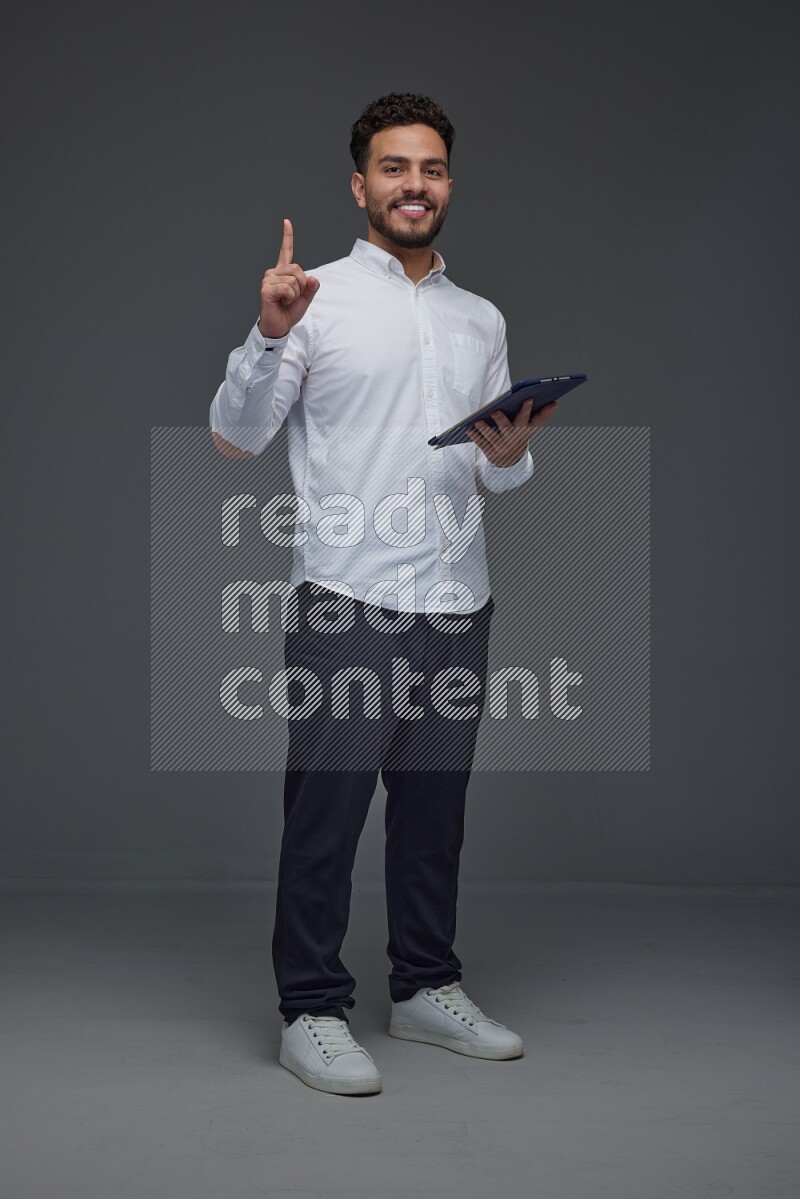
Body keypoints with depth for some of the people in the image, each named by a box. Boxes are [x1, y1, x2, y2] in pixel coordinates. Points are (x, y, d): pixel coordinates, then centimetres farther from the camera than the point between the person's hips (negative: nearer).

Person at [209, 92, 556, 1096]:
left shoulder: (482, 322, 16)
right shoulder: (318, 299, 0)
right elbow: (235, 438, -6)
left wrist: (509, 458, -5)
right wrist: (268, 336, -20)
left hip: (457, 602, 5)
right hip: (349, 599, -5)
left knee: (434, 807, 13)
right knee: (327, 809, -2)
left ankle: (426, 989, 25)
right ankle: (312, 1011, 9)